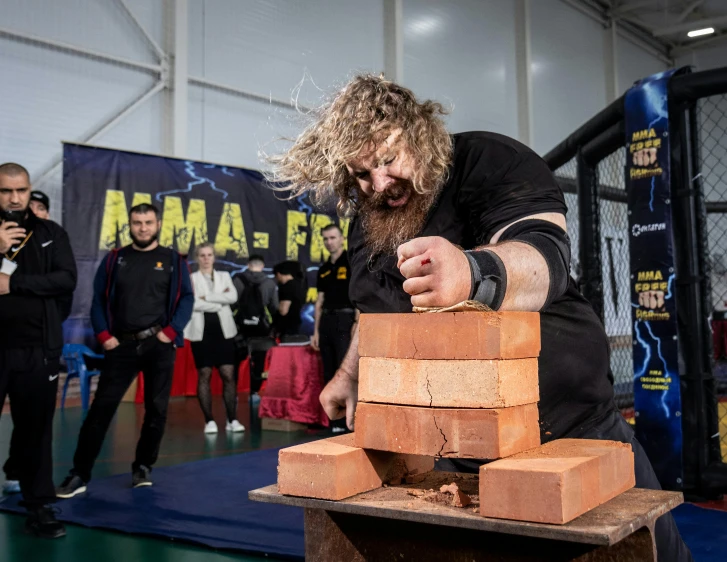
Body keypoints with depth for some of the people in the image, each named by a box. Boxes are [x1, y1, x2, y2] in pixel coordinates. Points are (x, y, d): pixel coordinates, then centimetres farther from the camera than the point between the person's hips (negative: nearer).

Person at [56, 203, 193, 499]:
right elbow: (98, 299, 8)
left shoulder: (173, 261, 6)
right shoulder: (114, 260, 9)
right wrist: (103, 335, -3)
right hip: (122, 345, 1)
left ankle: (143, 467, 20)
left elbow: (186, 298, 2)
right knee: (101, 408, -3)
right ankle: (80, 474, 2)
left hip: (159, 345, 0)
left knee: (156, 408, 5)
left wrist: (171, 331, -9)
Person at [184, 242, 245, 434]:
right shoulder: (191, 278, 4)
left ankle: (232, 420, 5)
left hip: (223, 330, 2)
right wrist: (219, 301, -9)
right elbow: (192, 303, -13)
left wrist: (207, 298, -10)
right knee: (204, 375, 1)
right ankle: (209, 420, 9)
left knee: (228, 375, -1)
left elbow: (233, 297, -4)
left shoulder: (224, 276, 13)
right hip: (201, 331, -2)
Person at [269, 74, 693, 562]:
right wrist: (350, 374, 25)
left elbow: (546, 254, -33)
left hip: (571, 423, -4)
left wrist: (471, 272, -52)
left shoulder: (491, 162, -15)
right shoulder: (367, 221, 6)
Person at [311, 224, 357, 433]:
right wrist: (316, 330, 13)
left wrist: (357, 323, -18)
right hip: (326, 321, 7)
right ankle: (335, 420, 13)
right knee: (329, 374, 7)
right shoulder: (324, 269, 16)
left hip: (345, 319, -7)